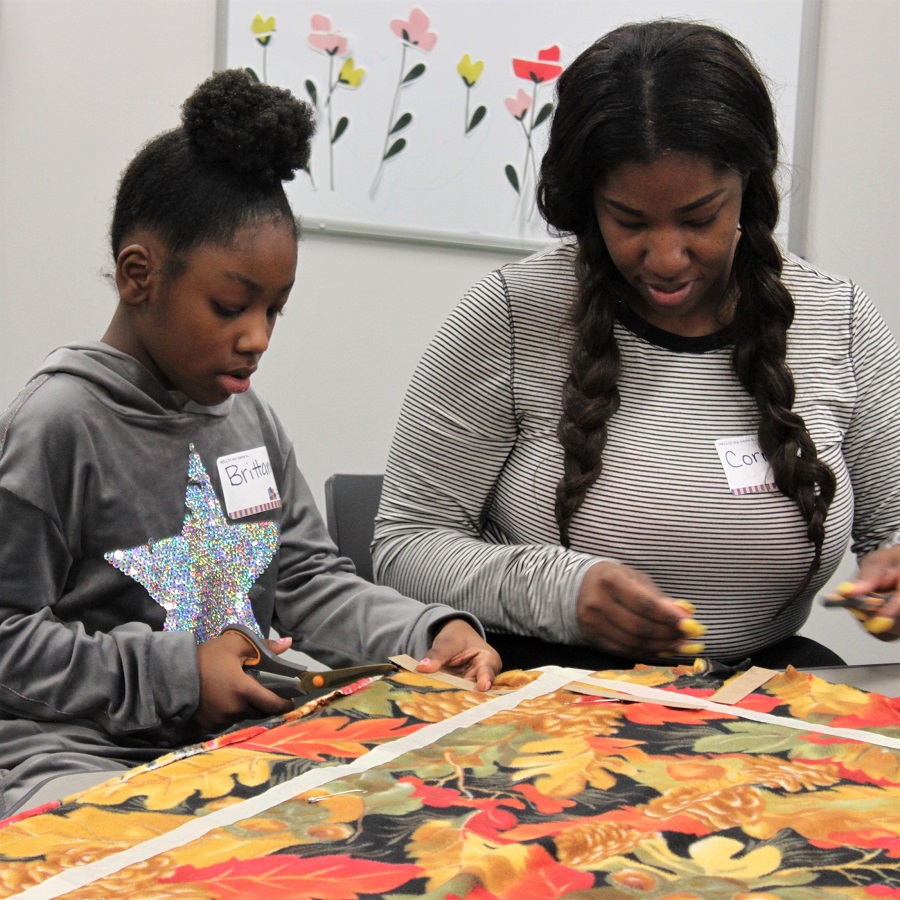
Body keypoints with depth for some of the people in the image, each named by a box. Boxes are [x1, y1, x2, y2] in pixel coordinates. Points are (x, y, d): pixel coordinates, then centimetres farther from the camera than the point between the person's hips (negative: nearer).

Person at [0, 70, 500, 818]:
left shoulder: (250, 420, 13)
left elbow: (311, 582, 15)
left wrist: (431, 634, -3)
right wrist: (170, 675, -16)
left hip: (238, 740, 7)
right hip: (76, 751, -7)